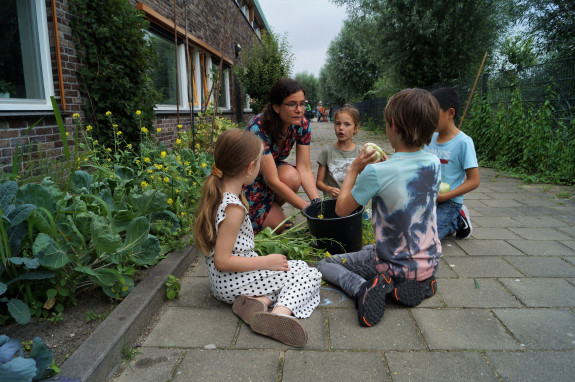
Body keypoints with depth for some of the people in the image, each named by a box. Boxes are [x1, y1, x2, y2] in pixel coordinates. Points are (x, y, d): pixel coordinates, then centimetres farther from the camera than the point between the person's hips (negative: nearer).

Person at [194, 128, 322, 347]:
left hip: (223, 281, 9)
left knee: (297, 266, 19)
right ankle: (280, 313, -27)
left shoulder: (216, 190, 2)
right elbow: (222, 261, -24)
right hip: (231, 283, -9)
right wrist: (266, 262, -18)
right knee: (310, 275, -2)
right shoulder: (233, 208, -26)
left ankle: (257, 300, -7)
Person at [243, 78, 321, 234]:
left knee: (292, 177, -30)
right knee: (277, 226, -19)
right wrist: (308, 209, -33)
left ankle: (272, 210, 0)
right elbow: (272, 181, -34)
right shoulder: (258, 129, -34)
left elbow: (304, 169, -16)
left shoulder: (302, 125, -15)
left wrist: (318, 203, -31)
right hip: (246, 179, -5)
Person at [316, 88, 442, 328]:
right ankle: (420, 282, 10)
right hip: (430, 262, 6)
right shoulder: (434, 164, -9)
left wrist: (354, 169, -4)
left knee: (325, 264, 13)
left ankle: (362, 288, -14)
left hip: (394, 265, -5)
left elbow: (341, 209, -12)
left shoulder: (376, 173, -28)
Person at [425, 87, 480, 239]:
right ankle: (451, 221, 11)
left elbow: (474, 181, -12)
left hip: (449, 202, -6)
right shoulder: (429, 138, 5)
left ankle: (457, 221, 7)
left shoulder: (463, 142, -12)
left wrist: (443, 196, -20)